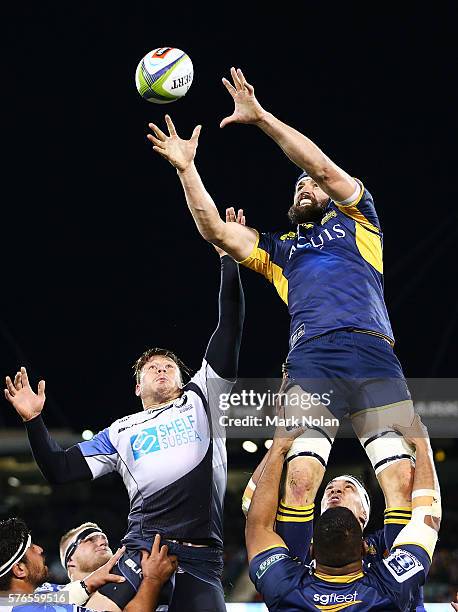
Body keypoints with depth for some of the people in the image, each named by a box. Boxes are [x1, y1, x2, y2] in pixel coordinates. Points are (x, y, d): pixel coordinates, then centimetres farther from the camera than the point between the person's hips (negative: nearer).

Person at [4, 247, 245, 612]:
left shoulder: (200, 400, 19)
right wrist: (33, 419, 11)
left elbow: (230, 328, 13)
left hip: (201, 557, 0)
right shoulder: (122, 432, 24)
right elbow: (60, 470, 21)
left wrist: (229, 257, 9)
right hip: (144, 549, 0)